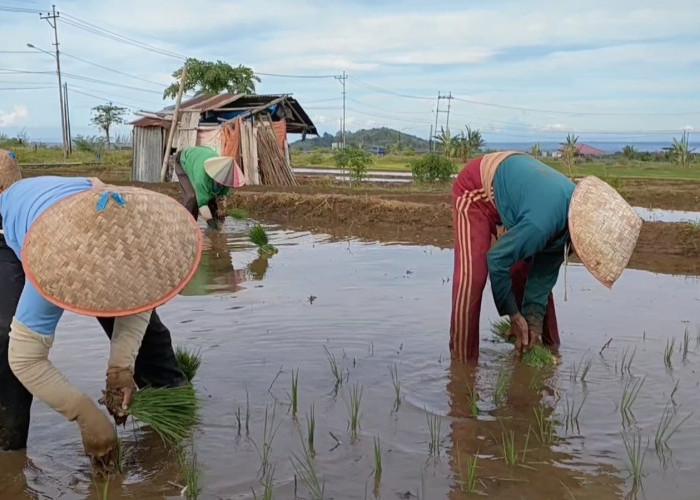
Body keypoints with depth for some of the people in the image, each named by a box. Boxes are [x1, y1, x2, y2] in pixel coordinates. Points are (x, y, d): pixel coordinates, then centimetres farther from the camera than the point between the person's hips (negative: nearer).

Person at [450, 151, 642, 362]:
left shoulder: (576, 214, -15)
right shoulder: (542, 222, -40)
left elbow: (546, 271, -5)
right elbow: (497, 260, -28)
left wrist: (534, 318, -8)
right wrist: (513, 315, -16)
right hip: (475, 190, -7)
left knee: (528, 272, 5)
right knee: (472, 277, -20)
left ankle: (547, 350, 18)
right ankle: (463, 361, -10)